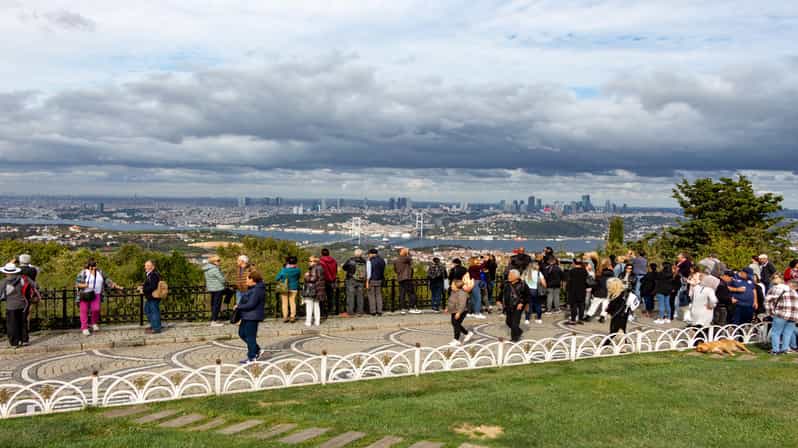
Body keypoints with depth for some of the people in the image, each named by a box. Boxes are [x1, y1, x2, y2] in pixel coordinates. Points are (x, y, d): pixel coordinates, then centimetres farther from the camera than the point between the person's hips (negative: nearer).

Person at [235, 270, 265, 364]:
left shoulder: (257, 290, -21)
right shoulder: (252, 288, 12)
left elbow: (251, 304, -24)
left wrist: (238, 307, -14)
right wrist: (239, 305, 4)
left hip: (253, 317, -11)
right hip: (247, 316, 11)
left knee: (250, 336, -2)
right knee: (242, 333, 18)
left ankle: (252, 357, 8)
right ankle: (256, 350, 28)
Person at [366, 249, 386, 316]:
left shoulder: (369, 261, -10)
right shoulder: (382, 260, 9)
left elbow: (369, 272, -14)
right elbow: (383, 271, 12)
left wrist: (367, 282, -13)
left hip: (371, 280, -5)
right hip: (379, 280, 5)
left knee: (371, 295, 3)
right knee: (379, 295, 10)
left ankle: (373, 311, 1)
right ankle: (379, 311, 6)